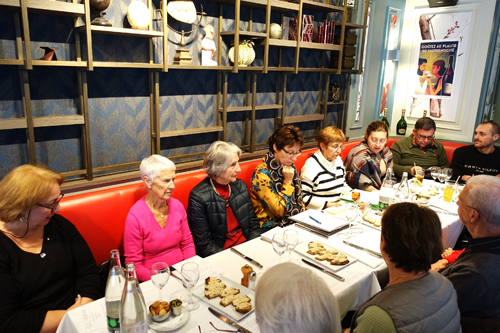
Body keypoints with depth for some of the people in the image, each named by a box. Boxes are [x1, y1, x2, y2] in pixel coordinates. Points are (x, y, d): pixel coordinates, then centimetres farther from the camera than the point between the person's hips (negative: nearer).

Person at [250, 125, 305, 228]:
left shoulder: (290, 167, 7)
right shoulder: (261, 174, -17)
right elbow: (279, 211, -16)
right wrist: (287, 181, -18)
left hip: (296, 222, 8)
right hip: (272, 228, -8)